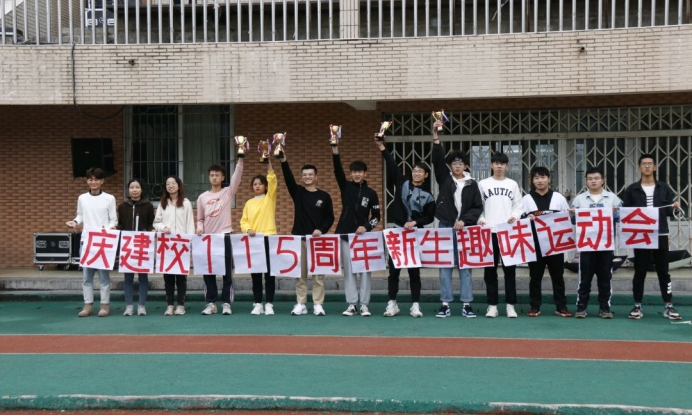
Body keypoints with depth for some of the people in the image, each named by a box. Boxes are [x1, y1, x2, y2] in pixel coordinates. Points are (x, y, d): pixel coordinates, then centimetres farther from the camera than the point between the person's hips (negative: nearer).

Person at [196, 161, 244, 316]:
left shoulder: (228, 192, 2)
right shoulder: (202, 197, 9)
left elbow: (236, 177, -14)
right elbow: (200, 219, 15)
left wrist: (240, 161, -27)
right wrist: (199, 228, -7)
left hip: (225, 236, -3)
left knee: (227, 271, 0)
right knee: (208, 272, 4)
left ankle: (226, 303, 5)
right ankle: (211, 303, 11)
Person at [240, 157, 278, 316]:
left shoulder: (270, 198, 6)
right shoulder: (249, 203, 13)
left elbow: (272, 180, -8)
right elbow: (243, 221, 9)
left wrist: (268, 162, -15)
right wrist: (248, 229, -13)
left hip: (269, 238, -2)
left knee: (269, 272, -1)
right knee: (255, 273, 4)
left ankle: (269, 304, 3)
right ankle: (258, 304, 10)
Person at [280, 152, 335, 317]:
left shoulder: (324, 196, 4)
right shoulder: (297, 192, 5)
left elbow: (330, 218, 5)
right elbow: (288, 178, -11)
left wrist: (322, 230, -13)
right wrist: (284, 161, -26)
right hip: (299, 237, 1)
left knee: (318, 273, 1)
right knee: (300, 273, 4)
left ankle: (318, 304, 5)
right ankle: (301, 304, 8)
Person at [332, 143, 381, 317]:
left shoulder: (371, 193, 4)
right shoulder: (346, 187, 4)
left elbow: (376, 216, 6)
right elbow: (337, 170, -9)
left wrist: (367, 227, -12)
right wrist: (335, 150, -22)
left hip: (364, 236, -1)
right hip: (346, 235, 1)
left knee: (365, 270, -1)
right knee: (349, 271, 2)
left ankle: (364, 305, 3)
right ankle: (352, 304, 5)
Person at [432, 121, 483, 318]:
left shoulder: (472, 184, 4)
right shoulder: (444, 179, 4)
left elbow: (478, 208, 4)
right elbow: (437, 159, -9)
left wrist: (464, 221, -11)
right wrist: (436, 137, -20)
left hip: (464, 228, 0)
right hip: (445, 227, 0)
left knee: (465, 266, 2)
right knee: (445, 266, 2)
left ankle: (467, 304, 6)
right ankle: (445, 304, 5)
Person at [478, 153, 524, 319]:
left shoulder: (513, 184, 11)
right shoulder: (483, 184, 8)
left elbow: (519, 206, 8)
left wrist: (515, 216, -11)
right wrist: (480, 219, -10)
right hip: (489, 231, 0)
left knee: (509, 269, -1)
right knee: (490, 269, 2)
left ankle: (510, 305, 4)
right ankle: (492, 305, 6)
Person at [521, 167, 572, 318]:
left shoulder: (558, 197, 8)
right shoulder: (527, 199, 8)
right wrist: (527, 219, -12)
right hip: (535, 243, 0)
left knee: (557, 275, 4)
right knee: (535, 275, 4)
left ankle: (561, 307, 10)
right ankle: (535, 307, 10)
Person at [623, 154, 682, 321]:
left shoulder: (664, 187, 7)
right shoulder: (632, 189, 4)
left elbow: (669, 212, 8)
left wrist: (675, 208, -13)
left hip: (660, 235, 1)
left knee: (663, 271, 4)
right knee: (640, 271, 3)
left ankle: (668, 306, 9)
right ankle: (637, 306, 9)